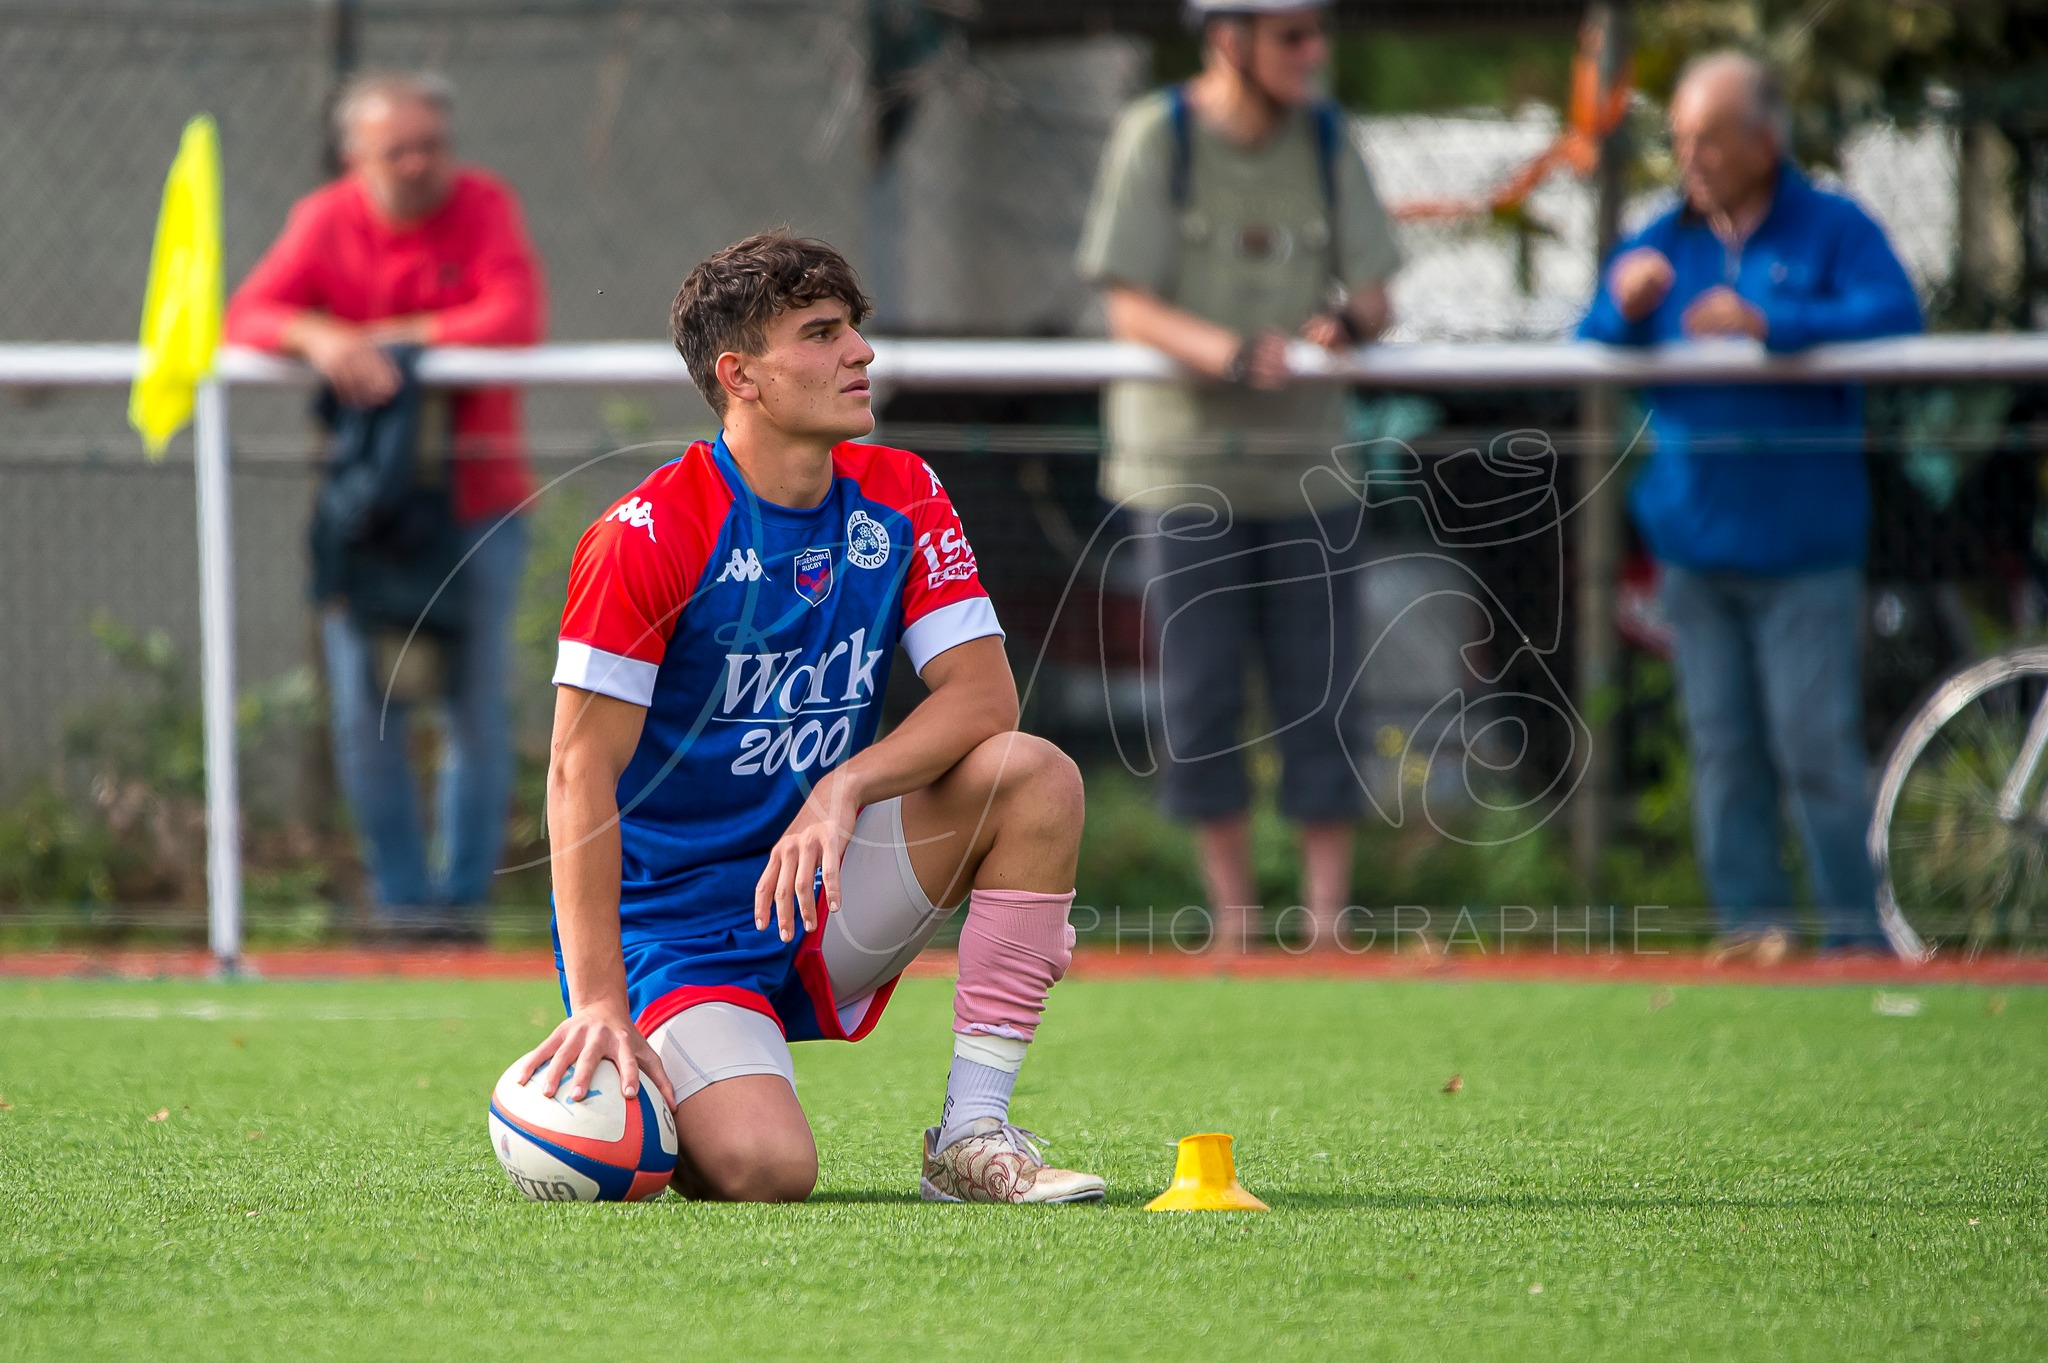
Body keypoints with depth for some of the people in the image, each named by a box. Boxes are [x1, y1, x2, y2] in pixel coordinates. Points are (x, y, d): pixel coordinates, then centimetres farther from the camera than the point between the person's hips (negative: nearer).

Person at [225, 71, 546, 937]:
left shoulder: (485, 207, -6)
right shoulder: (326, 221, -2)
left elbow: (516, 319, -19)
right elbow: (246, 318, -12)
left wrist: (394, 337, -19)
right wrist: (319, 337, -32)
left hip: (477, 494, -1)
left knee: (479, 700, -2)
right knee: (364, 703, -4)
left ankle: (464, 891, 7)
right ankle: (400, 893, 5)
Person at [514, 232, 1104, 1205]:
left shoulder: (902, 498, 1)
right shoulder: (649, 534, -17)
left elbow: (984, 693, -7)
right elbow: (582, 767, -19)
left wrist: (847, 786, -25)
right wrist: (599, 999, -26)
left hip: (826, 905, 6)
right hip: (671, 930, -6)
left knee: (1037, 777, -17)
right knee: (765, 1169, -29)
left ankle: (971, 1136, -15)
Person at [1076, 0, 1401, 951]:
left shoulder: (1325, 139, 3)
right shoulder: (1156, 137, -7)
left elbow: (1373, 292, 4)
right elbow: (1130, 308, -11)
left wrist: (1349, 322, -21)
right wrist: (1229, 353, -29)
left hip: (1306, 459, 3)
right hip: (1186, 459, -2)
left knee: (1318, 691, 1)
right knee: (1199, 694, 0)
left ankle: (1327, 914, 5)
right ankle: (1233, 912, 9)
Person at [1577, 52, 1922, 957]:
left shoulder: (1835, 231, 2)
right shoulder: (1659, 247, 13)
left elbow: (1894, 319, -14)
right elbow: (1585, 357, 11)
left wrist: (1770, 325, -22)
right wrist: (1624, 310, -11)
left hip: (1803, 549, -4)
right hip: (1695, 542, 4)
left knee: (1816, 747, -8)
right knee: (1723, 749, 4)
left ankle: (1853, 934, -1)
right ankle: (1751, 926, 9)